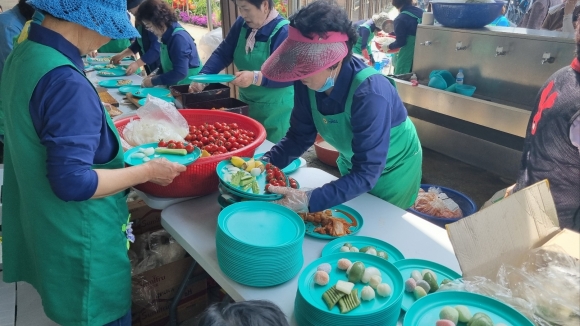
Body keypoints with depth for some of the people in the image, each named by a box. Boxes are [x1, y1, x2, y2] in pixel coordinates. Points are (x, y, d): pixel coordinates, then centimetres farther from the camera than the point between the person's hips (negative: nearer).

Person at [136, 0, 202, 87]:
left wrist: (154, 81, -15)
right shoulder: (167, 36, 6)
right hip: (175, 86, 8)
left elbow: (180, 72, -24)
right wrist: (155, 77, 3)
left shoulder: (179, 37, -19)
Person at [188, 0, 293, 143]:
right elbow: (222, 53, 6)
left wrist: (255, 78, -34)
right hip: (246, 103, 7)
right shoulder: (242, 23, 3)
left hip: (276, 110, -7)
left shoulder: (284, 32, -19)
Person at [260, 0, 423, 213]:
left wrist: (310, 200, -48)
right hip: (353, 164, 5)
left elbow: (366, 174, -39)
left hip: (393, 169, -5)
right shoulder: (308, 83, -22)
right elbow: (299, 135, -11)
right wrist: (267, 163, -26)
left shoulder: (369, 94, -39)